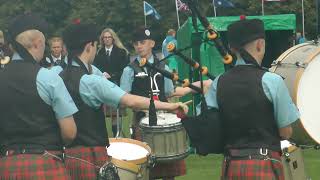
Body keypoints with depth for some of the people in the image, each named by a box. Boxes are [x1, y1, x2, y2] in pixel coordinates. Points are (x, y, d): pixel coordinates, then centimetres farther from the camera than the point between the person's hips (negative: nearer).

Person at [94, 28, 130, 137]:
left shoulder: (121, 52, 6)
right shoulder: (99, 53, 14)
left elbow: (124, 69, 0)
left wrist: (111, 75, -9)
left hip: (116, 86, -2)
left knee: (116, 115, -7)